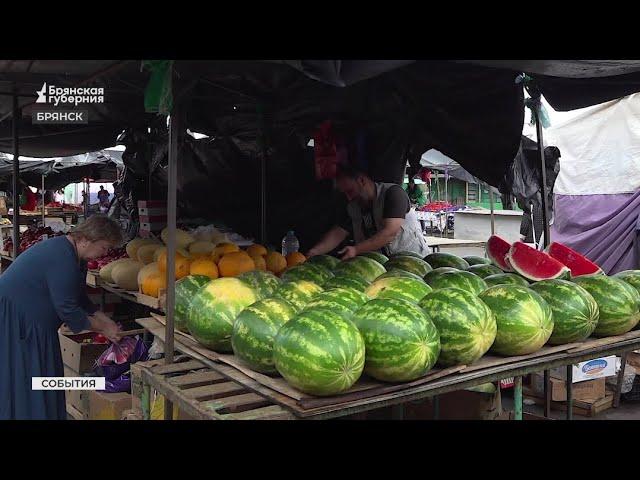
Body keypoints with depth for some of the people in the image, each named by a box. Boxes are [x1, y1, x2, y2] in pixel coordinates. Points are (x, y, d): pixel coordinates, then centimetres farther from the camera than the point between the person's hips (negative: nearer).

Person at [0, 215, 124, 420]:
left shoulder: (74, 255, 5)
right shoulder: (62, 258, -27)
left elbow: (80, 299, 13)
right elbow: (68, 309, -24)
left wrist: (107, 321, 4)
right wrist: (103, 328, -14)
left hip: (32, 321, 10)